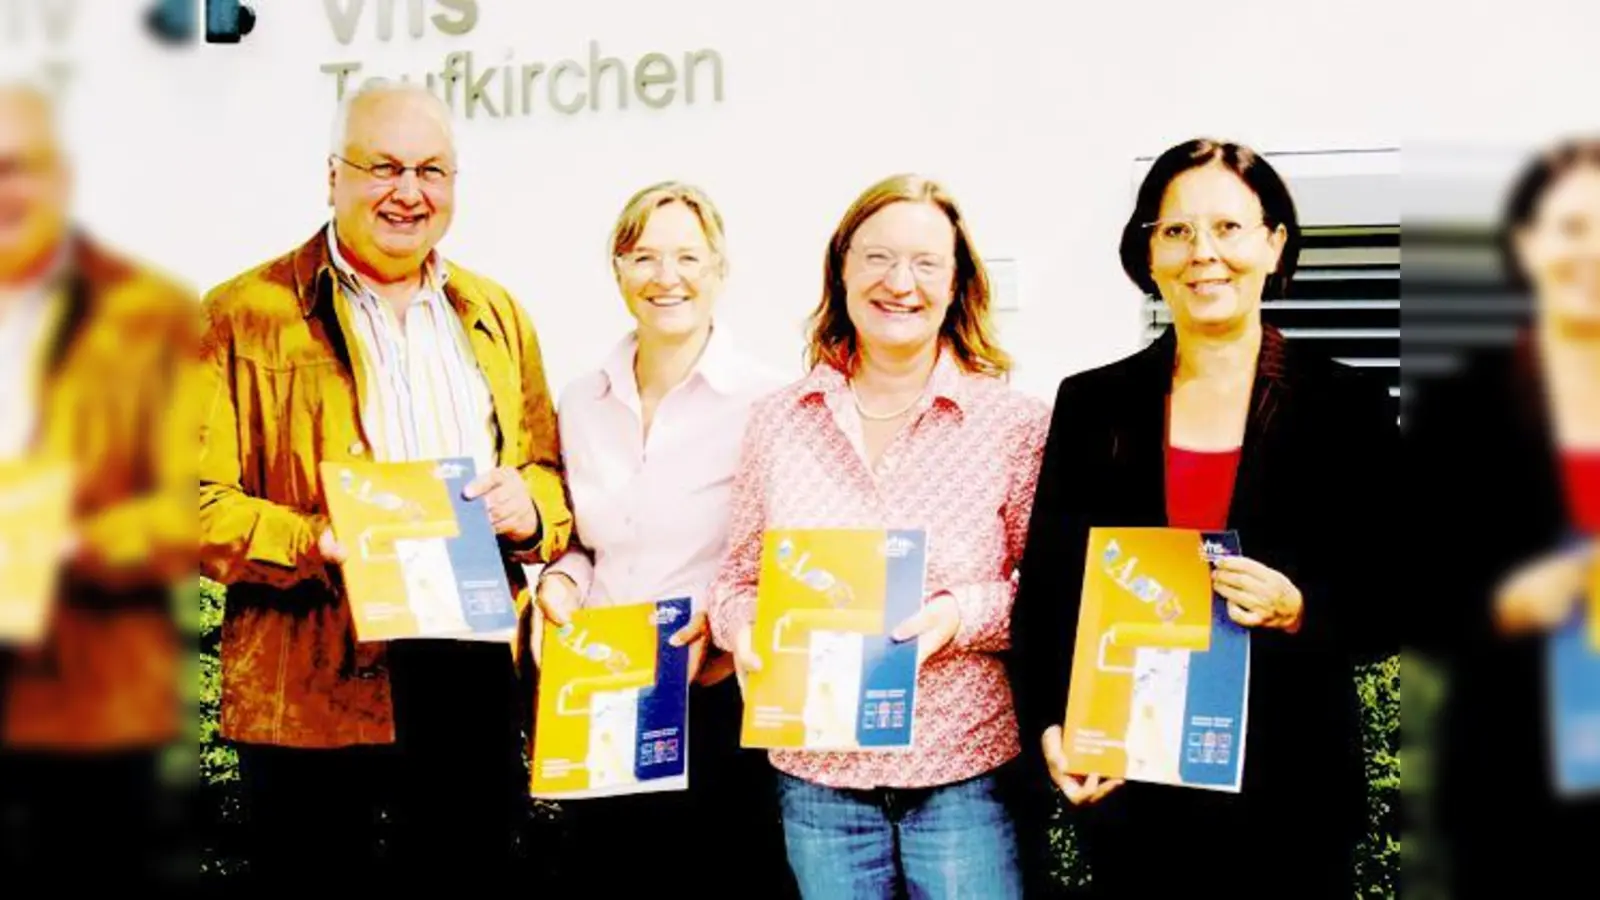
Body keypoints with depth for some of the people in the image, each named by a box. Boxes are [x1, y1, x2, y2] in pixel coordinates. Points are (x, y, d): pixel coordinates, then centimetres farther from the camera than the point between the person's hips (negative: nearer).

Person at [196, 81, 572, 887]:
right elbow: (192, 503, -7)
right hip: (308, 697, -4)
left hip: (474, 689, 5)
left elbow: (549, 472, 19)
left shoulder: (495, 316, 15)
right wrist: (312, 543, -23)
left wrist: (530, 505, -5)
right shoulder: (243, 316, -2)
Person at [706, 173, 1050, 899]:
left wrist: (963, 615, -18)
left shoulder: (1014, 421, -4)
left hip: (964, 775, -2)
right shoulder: (778, 420, 4)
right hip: (815, 774, 2)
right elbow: (738, 576, 10)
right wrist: (742, 628, -11)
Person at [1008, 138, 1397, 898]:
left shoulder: (1348, 406, -2)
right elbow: (1043, 591, 4)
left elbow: (1392, 609, 0)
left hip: (1289, 788, -1)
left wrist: (1300, 611, -20)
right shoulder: (1092, 404, 3)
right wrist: (1049, 730, -9)